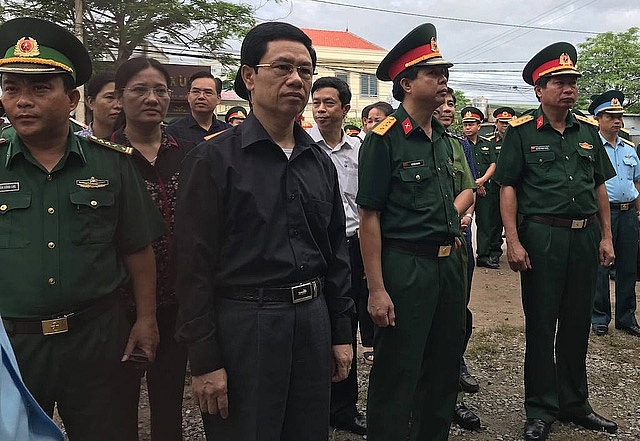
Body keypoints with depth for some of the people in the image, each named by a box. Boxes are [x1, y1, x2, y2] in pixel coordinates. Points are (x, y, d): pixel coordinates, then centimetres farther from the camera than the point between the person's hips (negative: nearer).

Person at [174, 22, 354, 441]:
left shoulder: (321, 162, 9)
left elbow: (336, 253, 13)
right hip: (244, 324, -5)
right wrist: (205, 361, -11)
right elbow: (195, 267, -10)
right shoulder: (213, 160, -8)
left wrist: (342, 334, 11)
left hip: (313, 320, 6)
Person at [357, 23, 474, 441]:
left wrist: (451, 215, 7)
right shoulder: (384, 139, -11)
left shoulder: (444, 138, 11)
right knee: (398, 375, 3)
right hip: (405, 266, -7)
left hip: (448, 263, 8)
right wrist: (376, 290, -18)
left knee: (445, 367, 19)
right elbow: (369, 217, -15)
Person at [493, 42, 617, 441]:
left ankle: (574, 403, 30)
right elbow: (508, 188, -7)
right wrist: (514, 242, -13)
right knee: (541, 326, 4)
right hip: (542, 236, -5)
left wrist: (606, 236, 9)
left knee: (578, 323, 14)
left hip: (585, 236, 5)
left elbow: (600, 186, 14)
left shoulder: (587, 130, 11)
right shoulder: (522, 132, -3)